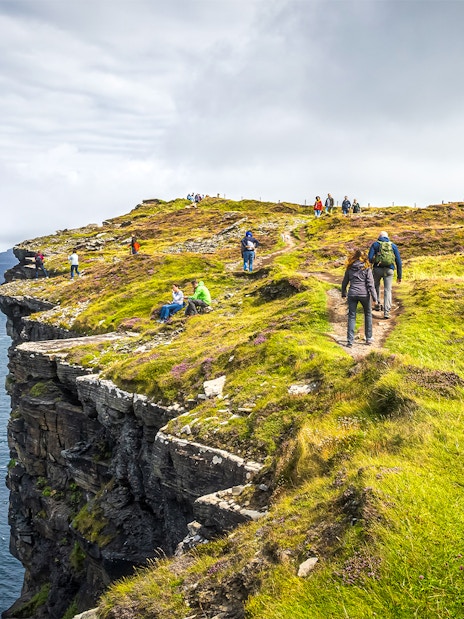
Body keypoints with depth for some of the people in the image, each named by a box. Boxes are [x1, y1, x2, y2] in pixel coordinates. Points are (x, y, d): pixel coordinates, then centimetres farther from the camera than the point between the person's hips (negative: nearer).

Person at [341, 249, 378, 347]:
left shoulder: (350, 268, 5)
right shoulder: (366, 268, -4)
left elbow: (344, 283, 12)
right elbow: (370, 284, -7)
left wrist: (343, 294, 28)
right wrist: (375, 298, -4)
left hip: (352, 295, 2)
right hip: (364, 294, -1)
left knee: (351, 317, 6)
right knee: (368, 314, 19)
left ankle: (350, 341, 0)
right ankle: (368, 338, 22)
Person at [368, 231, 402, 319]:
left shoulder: (375, 244, 7)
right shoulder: (393, 246, 13)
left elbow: (370, 258, -7)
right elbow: (399, 261, 8)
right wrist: (399, 275, 11)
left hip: (378, 269, -1)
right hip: (389, 270, 1)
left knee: (376, 285, 27)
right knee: (387, 291, 4)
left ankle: (377, 305, 27)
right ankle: (386, 312, -8)